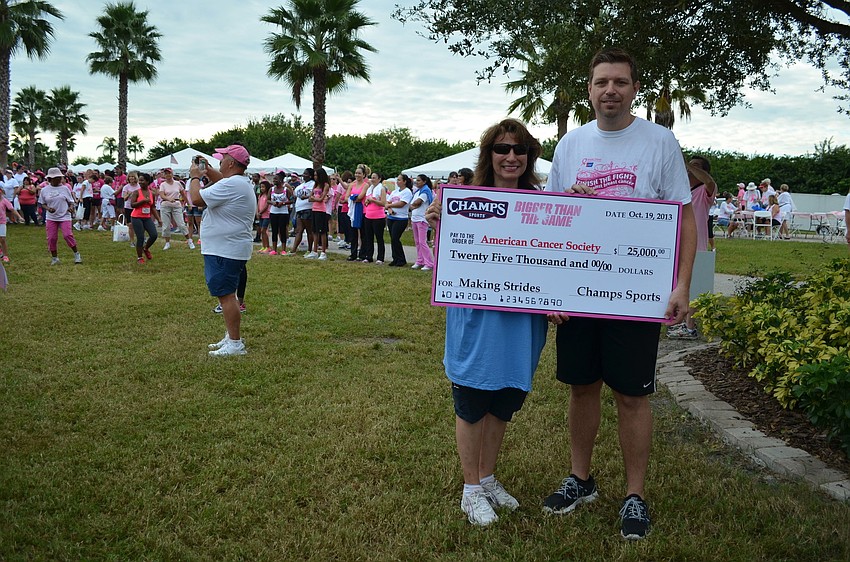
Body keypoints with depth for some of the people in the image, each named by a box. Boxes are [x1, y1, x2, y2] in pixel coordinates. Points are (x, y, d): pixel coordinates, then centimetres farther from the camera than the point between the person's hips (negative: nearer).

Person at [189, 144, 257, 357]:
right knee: (227, 294, 19)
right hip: (230, 249, 11)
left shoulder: (230, 185, -21)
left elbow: (197, 199, -20)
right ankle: (231, 337, 27)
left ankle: (235, 343, -7)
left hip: (225, 250, -11)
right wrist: (207, 170, 23)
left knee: (226, 295, -9)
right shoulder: (242, 183, 14)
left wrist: (195, 176, -4)